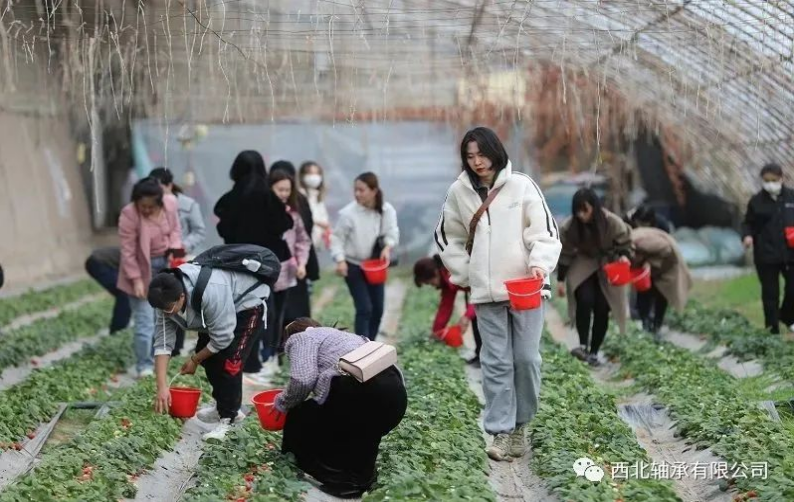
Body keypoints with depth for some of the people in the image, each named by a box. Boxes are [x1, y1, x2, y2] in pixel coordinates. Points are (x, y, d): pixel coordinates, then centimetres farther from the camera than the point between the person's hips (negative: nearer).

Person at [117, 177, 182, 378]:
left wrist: (174, 249, -12)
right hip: (143, 269, -5)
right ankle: (144, 365, -2)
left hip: (165, 264, 5)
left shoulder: (170, 205, -10)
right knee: (145, 319, -8)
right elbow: (128, 251, -19)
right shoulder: (129, 215, -23)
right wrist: (136, 279, -20)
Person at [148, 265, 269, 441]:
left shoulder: (210, 293, -42)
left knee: (229, 360, -19)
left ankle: (227, 418, -11)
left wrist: (195, 360, -15)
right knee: (206, 354, 7)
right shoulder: (167, 298, -19)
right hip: (220, 308, 8)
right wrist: (162, 387, -23)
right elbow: (162, 342, -17)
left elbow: (221, 338, -31)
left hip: (249, 303, -8)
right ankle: (223, 405, 25)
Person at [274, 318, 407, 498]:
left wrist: (282, 403, 13)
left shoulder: (302, 338, 14)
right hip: (396, 395, 8)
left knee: (300, 418, 13)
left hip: (360, 392, -8)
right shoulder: (339, 335, 39)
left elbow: (303, 380, -5)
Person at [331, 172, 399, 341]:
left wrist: (387, 248, -28)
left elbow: (392, 232, -7)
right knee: (364, 308, -12)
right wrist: (340, 260, -23)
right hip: (354, 266, -4)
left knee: (378, 309, 10)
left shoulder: (386, 210, -10)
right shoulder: (348, 213, -17)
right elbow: (338, 238, -11)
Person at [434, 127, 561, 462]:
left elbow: (545, 231, -5)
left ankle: (521, 424, 17)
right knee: (496, 361, 1)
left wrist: (540, 264, -20)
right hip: (486, 292, 2)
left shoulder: (521, 185, -3)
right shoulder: (459, 192, 5)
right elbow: (448, 237, 17)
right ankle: (500, 431, 4)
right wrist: (465, 273, 8)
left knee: (527, 358, 1)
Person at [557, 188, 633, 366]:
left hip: (607, 269, 0)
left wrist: (624, 256, -29)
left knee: (602, 309, -3)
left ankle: (594, 352, 11)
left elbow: (625, 243, -8)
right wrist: (561, 279, -5)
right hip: (582, 267, 0)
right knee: (585, 300, -25)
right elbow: (565, 254, -8)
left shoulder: (613, 223, -22)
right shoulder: (569, 227, -19)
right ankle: (583, 345, -15)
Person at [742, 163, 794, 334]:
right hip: (766, 255, -1)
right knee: (770, 294, 4)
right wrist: (747, 235, -14)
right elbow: (748, 223, 6)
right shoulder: (757, 201, -1)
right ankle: (773, 331, 14)